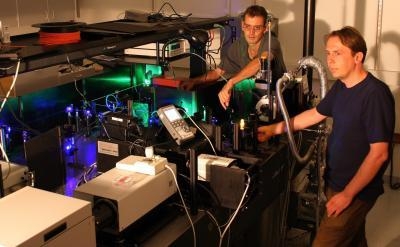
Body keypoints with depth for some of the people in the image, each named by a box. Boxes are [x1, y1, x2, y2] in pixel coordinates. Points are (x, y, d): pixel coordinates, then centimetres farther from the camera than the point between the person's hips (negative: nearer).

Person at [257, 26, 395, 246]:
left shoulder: (375, 94, -23)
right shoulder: (341, 86, 3)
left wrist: (347, 194, -20)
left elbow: (379, 153, -24)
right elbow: (315, 114, 18)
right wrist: (274, 129, 16)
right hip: (337, 182, 8)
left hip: (356, 190, -8)